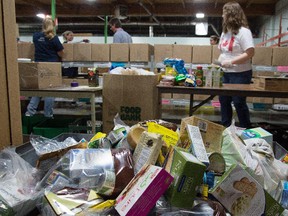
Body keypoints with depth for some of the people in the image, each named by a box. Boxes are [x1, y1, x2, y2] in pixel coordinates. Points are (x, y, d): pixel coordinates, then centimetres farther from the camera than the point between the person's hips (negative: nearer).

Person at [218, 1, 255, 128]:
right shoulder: (225, 32, 11)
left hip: (240, 74, -8)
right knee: (224, 100, 13)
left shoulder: (243, 31, -14)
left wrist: (230, 62, -23)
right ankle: (225, 128, 28)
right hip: (226, 73, 8)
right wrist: (219, 61, 1)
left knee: (239, 102, 0)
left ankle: (246, 131, 18)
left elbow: (250, 53, -21)